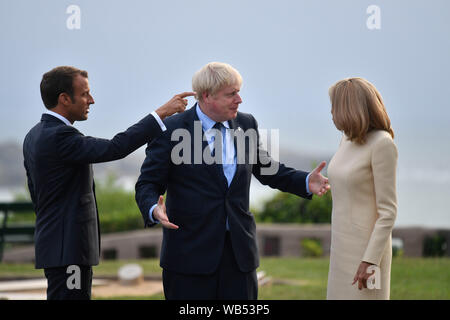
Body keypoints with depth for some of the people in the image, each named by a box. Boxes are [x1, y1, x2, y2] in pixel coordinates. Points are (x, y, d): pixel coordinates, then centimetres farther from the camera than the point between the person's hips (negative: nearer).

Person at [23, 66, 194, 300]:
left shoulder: (34, 136, 13)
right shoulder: (58, 136, -19)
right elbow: (115, 148, -26)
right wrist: (162, 113, -21)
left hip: (53, 243, 11)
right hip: (68, 248, -11)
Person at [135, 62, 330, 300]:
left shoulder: (246, 124, 9)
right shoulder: (171, 130, -6)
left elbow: (265, 169, 21)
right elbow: (148, 184, -5)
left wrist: (305, 182, 5)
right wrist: (154, 210, -27)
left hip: (239, 251, 4)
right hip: (190, 252, -4)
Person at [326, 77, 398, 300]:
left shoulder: (382, 144, -17)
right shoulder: (349, 139, 8)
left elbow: (388, 210, -18)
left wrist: (370, 260, -22)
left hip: (367, 246, -9)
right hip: (344, 244, 9)